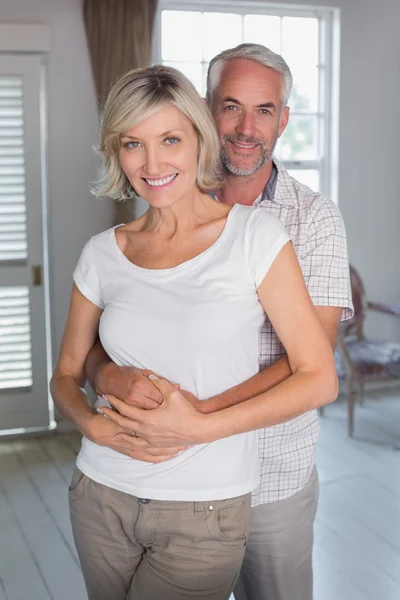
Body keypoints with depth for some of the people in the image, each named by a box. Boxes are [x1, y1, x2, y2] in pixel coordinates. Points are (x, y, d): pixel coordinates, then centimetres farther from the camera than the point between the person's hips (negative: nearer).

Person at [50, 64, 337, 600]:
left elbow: (319, 379, -11)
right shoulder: (102, 254, 0)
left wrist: (200, 426, -18)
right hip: (101, 495, 4)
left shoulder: (253, 234, -10)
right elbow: (67, 375, 10)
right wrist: (92, 423, -11)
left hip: (205, 512, -3)